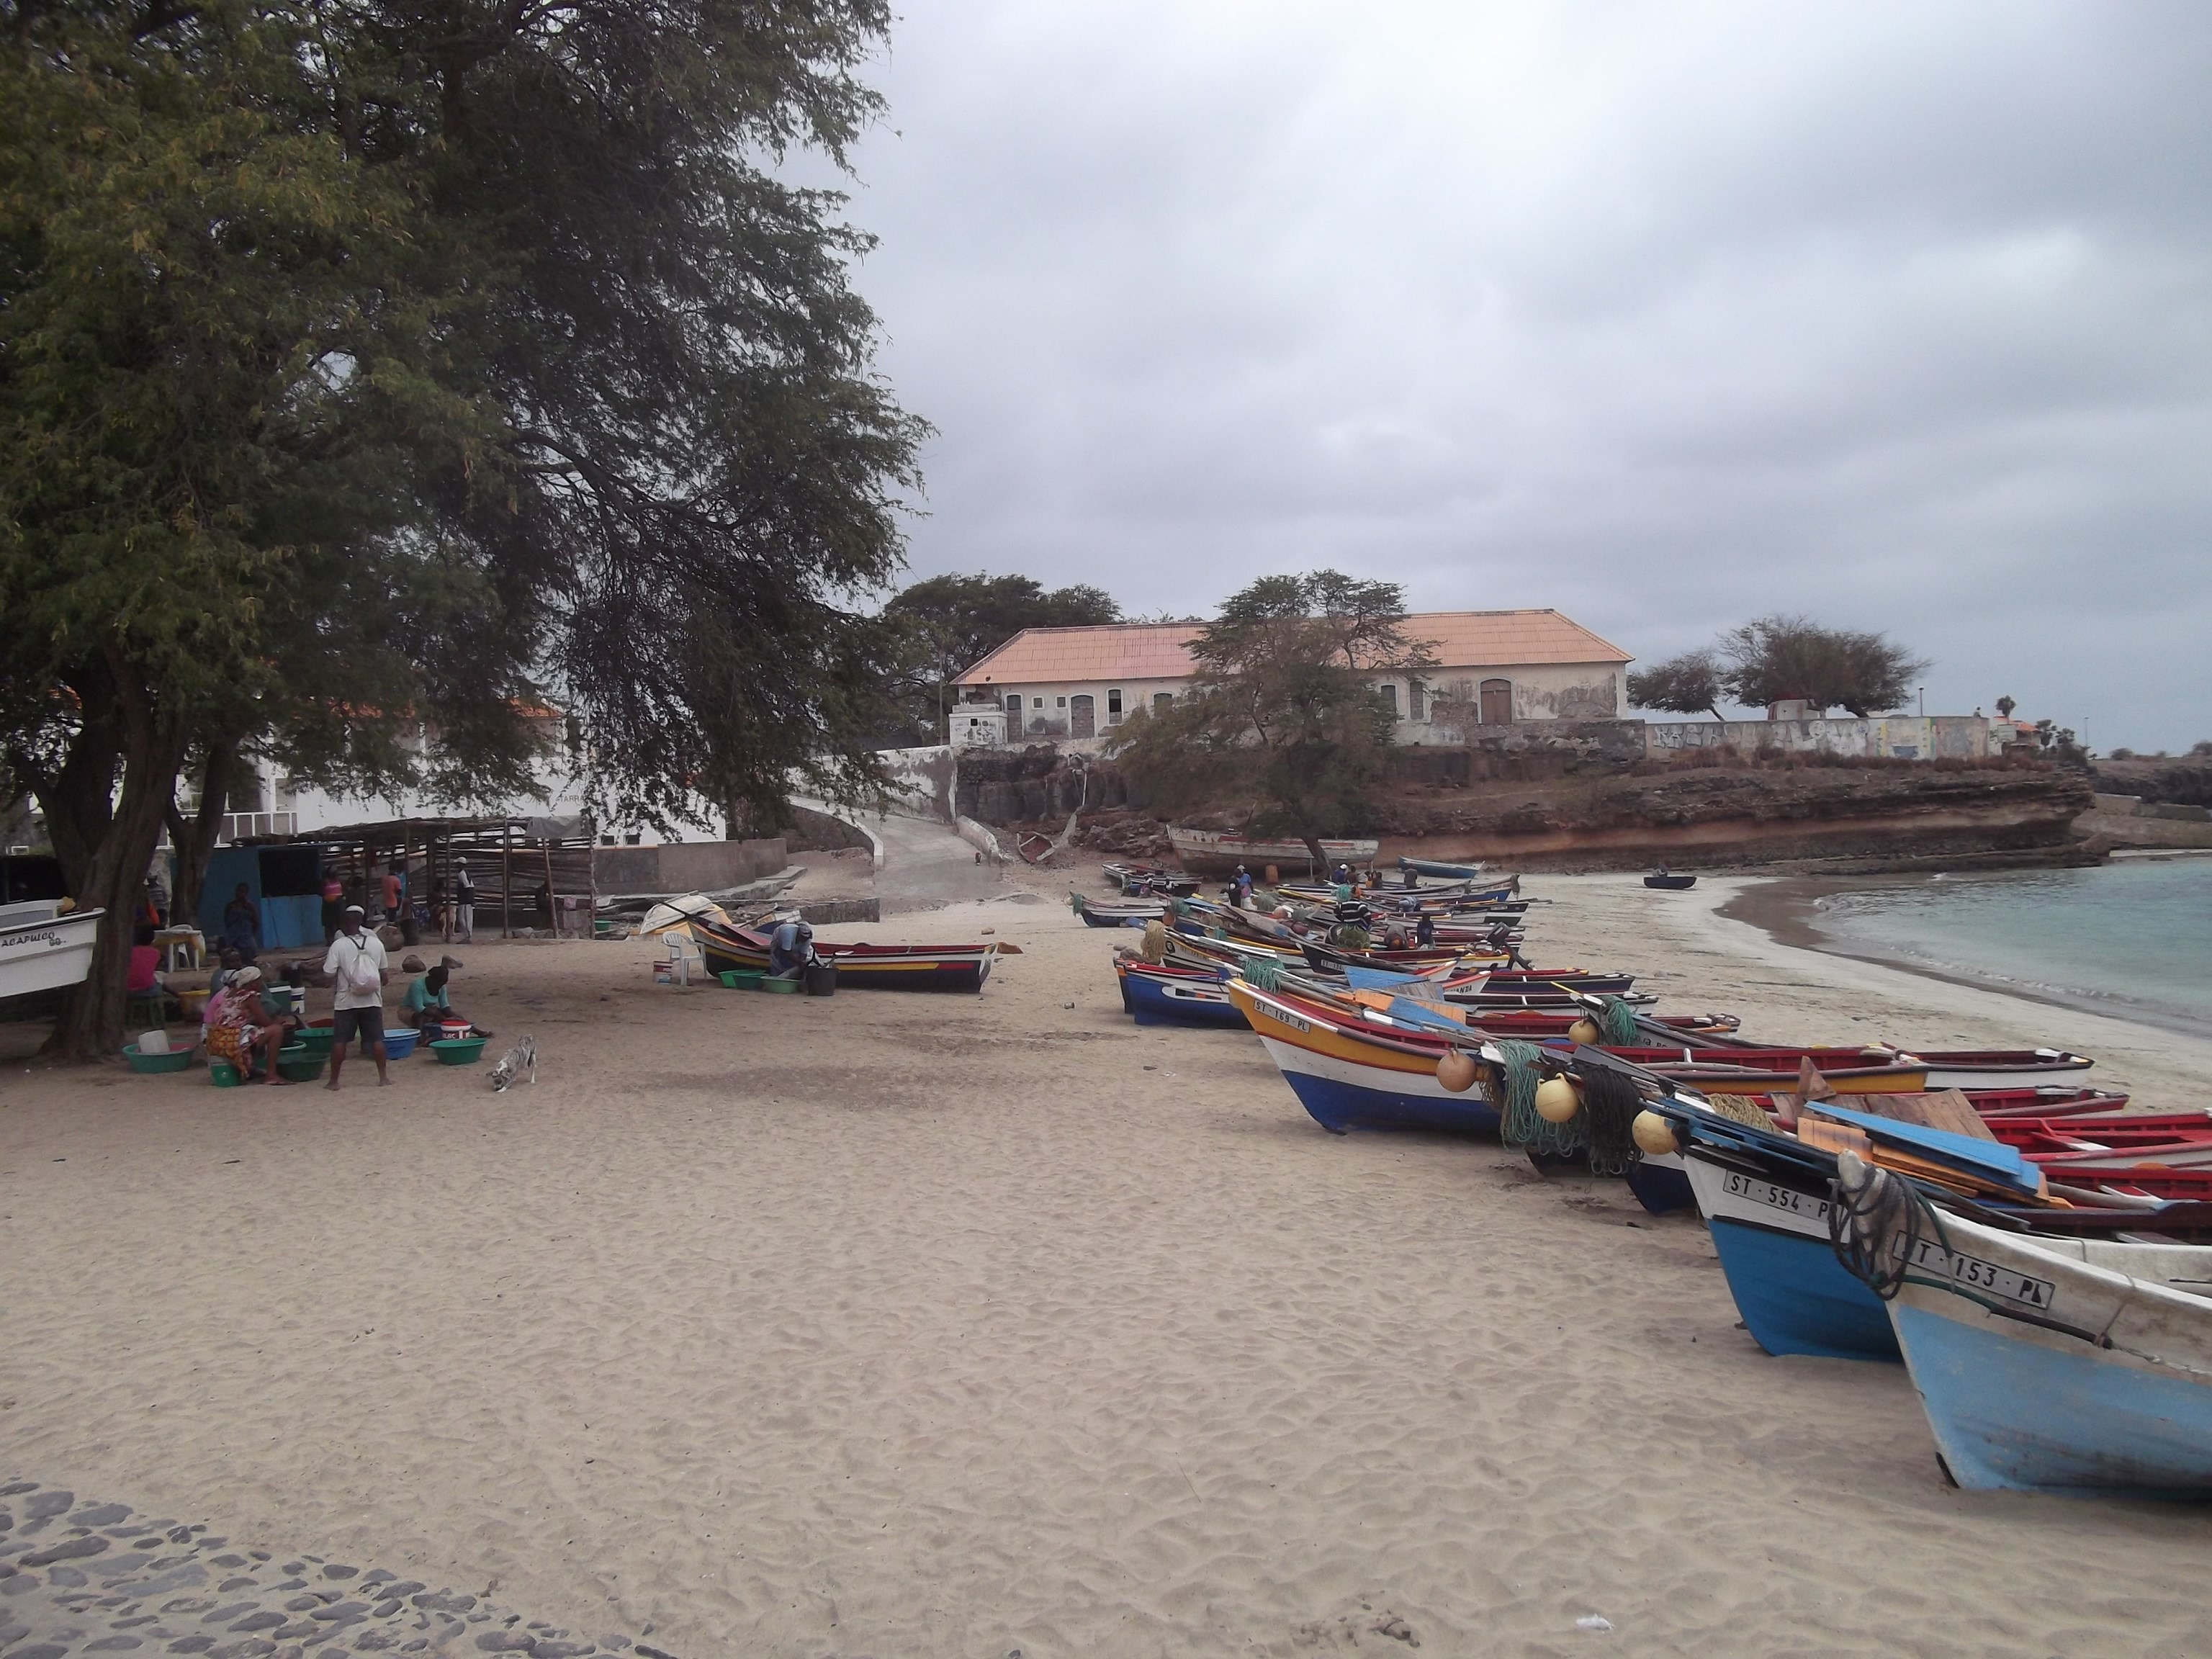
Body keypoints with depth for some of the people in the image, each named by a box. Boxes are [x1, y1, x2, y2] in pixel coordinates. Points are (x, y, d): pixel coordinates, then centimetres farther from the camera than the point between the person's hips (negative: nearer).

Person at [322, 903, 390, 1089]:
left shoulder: (339, 945, -11)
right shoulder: (376, 943, -1)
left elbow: (330, 975, -10)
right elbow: (383, 974, 6)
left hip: (346, 1001, -2)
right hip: (372, 1000, 2)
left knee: (339, 1041, 5)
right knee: (376, 1039, 9)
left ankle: (334, 1080, 8)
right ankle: (383, 1076, 11)